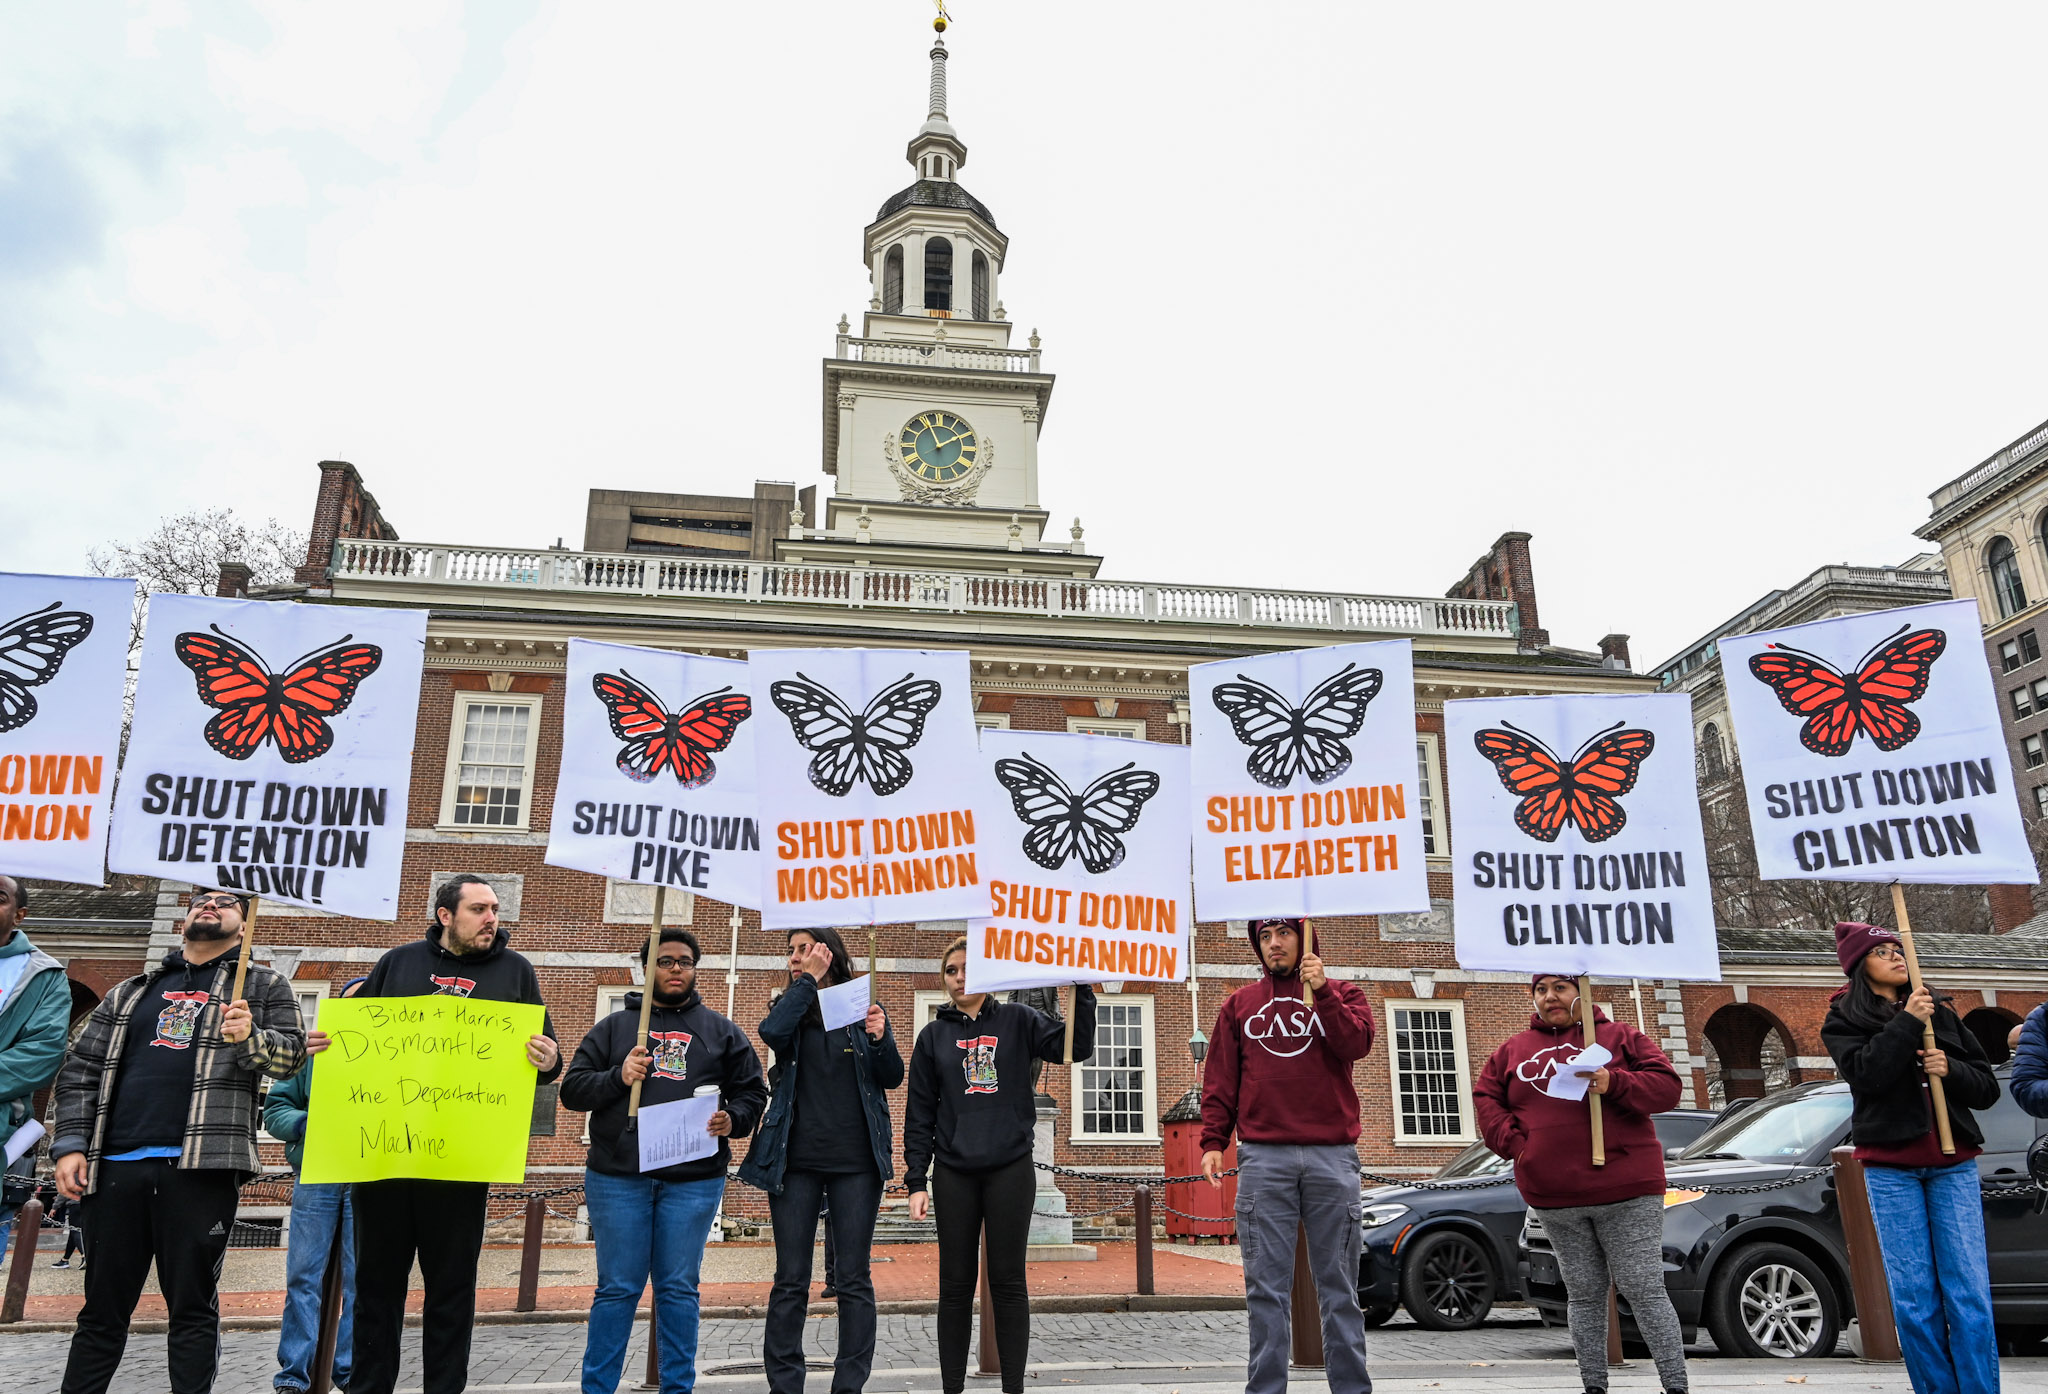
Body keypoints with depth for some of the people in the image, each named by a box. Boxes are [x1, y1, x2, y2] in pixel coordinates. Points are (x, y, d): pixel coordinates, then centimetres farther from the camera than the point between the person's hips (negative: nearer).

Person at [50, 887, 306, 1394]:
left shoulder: (262, 986, 12)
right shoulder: (130, 992, 21)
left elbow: (290, 1054, 1)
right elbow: (81, 1069, 17)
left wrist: (251, 1038, -20)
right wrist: (71, 1145, 4)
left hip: (200, 1167, -3)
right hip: (115, 1165, 3)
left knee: (192, 1307, 1)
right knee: (103, 1308, 9)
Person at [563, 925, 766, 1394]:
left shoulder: (723, 1033, 12)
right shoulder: (614, 1026, 11)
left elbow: (752, 1094, 11)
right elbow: (572, 1089, 6)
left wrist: (732, 1120, -9)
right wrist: (618, 1077, -11)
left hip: (694, 1179, 0)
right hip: (618, 1177, 0)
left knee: (679, 1289, 6)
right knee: (617, 1288, 3)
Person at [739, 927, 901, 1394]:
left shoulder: (865, 1009, 5)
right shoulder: (792, 1007, 8)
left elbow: (892, 1078, 0)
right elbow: (772, 1031, -16)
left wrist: (881, 1039, -18)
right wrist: (808, 981, -11)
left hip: (856, 1162, -1)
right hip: (795, 1160, 1)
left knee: (853, 1279, 3)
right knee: (790, 1280, 5)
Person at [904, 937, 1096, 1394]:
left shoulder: (1018, 1022, 4)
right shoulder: (933, 1037, 7)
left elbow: (1077, 1047, -6)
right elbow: (920, 1114, 6)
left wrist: (1081, 987, -17)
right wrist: (916, 1180, -1)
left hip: (1010, 1169, -1)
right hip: (954, 1173, 1)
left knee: (1008, 1281, 3)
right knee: (956, 1283, 6)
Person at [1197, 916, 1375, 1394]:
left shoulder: (1341, 994, 13)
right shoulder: (1239, 1005, 15)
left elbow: (1357, 1043, -7)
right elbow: (1220, 1080, 10)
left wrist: (1321, 991, -14)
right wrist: (1213, 1141, 0)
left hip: (1332, 1154, -1)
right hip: (1262, 1156, 1)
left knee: (1338, 1280, 4)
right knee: (1266, 1285, 0)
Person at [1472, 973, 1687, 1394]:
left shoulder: (1619, 1036, 5)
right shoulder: (1513, 1051, 13)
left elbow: (1666, 1086, -2)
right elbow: (1485, 1099, 13)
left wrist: (1614, 1084, -19)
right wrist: (1514, 1142, -3)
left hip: (1626, 1191, -3)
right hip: (1554, 1199, 3)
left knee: (1644, 1289, -3)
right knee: (1583, 1293, 9)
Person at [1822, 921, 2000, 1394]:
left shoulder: (1941, 1014, 14)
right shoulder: (1843, 1022, 5)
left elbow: (1987, 1087, 13)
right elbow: (1867, 1073, -13)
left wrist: (1950, 1069, -7)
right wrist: (1907, 1023, -12)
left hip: (1953, 1165, 2)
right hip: (1890, 1168, -2)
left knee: (1970, 1294, -4)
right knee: (1915, 1299, -2)